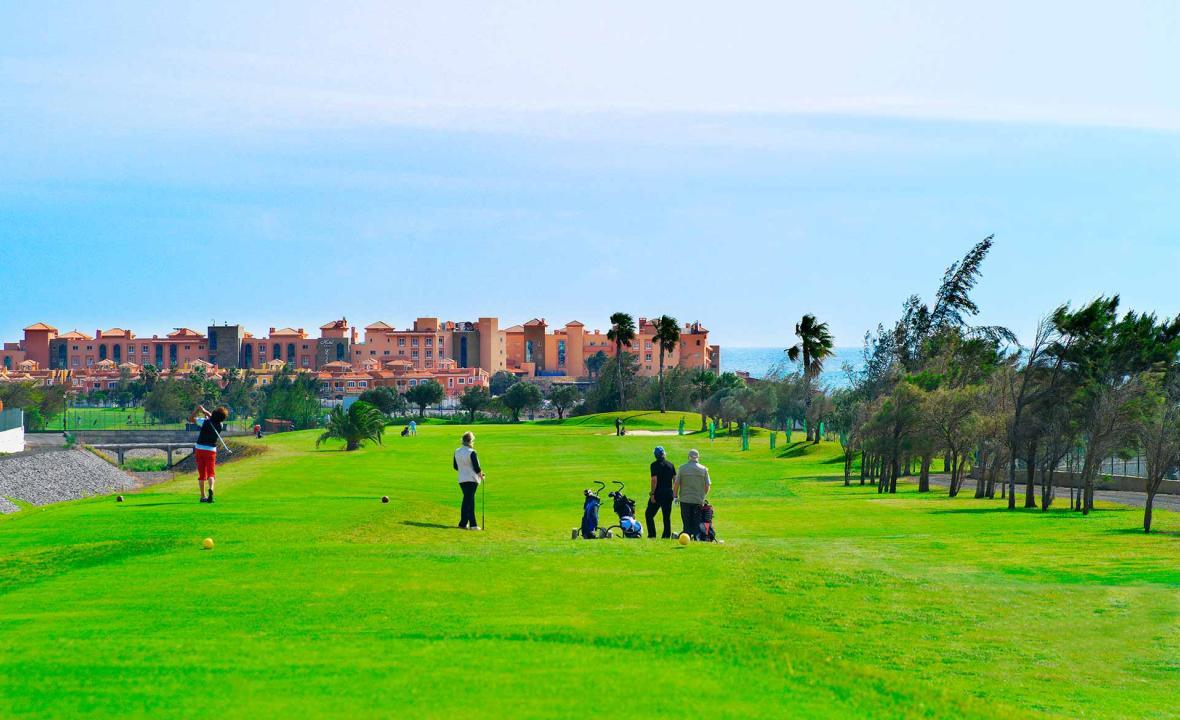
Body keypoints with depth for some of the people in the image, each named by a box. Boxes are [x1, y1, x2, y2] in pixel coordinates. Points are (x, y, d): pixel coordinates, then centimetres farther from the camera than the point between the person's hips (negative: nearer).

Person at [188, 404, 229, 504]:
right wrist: (205, 411, 11)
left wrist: (198, 409, -4)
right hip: (211, 450, 0)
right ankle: (211, 489, -28)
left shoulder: (205, 421, -9)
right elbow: (213, 418, 18)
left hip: (200, 449, 0)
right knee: (211, 473, 1)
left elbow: (191, 419, 0)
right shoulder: (220, 426, -3)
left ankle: (203, 496, 6)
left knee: (201, 474, 7)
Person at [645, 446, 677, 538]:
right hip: (669, 494, 5)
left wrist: (652, 494, -13)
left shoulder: (655, 465, -8)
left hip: (658, 493, -5)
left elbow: (654, 480, -15)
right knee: (667, 516, 10)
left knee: (649, 514, 4)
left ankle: (652, 534, -3)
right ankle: (667, 535, 8)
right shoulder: (671, 465, 9)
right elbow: (675, 480, 9)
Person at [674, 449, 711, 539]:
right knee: (697, 522, 7)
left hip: (685, 499, 0)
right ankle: (697, 537, 1)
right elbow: (707, 485, 2)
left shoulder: (682, 468, -1)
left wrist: (675, 496, 7)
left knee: (686, 522, 5)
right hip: (698, 500, 1)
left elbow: (676, 483, -3)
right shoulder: (703, 469, 1)